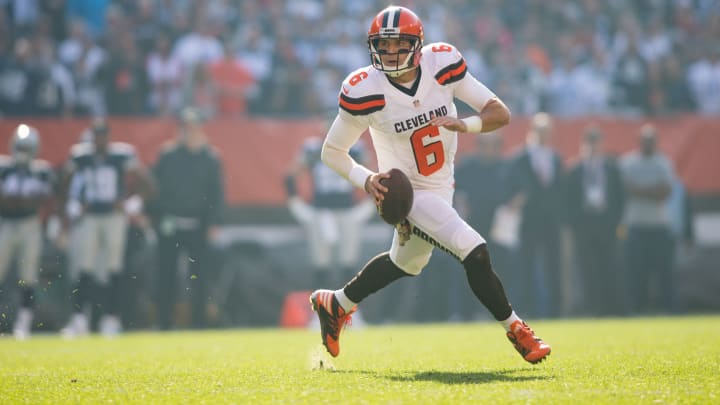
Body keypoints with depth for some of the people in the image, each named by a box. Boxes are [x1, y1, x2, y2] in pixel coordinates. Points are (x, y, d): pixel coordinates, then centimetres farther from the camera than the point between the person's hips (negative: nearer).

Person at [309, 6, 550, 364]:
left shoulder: (442, 63, -15)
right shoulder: (364, 92, -23)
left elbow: (500, 113, -13)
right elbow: (332, 151, -10)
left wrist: (464, 125, -34)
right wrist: (366, 179, -28)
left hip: (441, 186, 6)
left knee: (406, 262, 26)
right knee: (474, 254, -19)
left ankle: (336, 304, 46)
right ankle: (515, 329, 1)